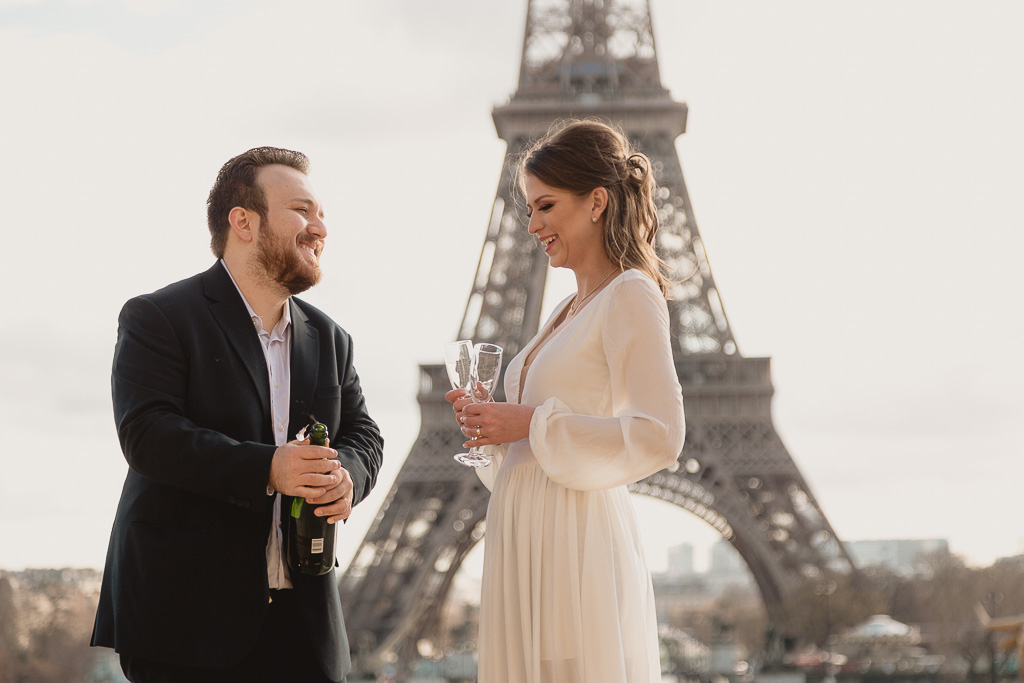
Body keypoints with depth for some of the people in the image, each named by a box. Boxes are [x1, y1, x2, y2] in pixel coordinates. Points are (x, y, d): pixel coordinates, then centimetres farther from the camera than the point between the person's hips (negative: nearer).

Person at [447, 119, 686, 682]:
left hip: (577, 546, -9)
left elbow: (657, 438, -19)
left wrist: (532, 423, -16)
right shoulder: (570, 310, 18)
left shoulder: (631, 296, -9)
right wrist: (493, 425, 7)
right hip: (526, 542, 9)